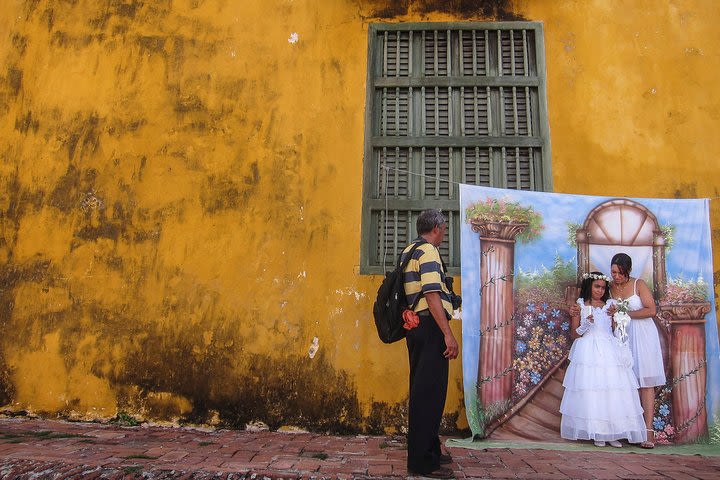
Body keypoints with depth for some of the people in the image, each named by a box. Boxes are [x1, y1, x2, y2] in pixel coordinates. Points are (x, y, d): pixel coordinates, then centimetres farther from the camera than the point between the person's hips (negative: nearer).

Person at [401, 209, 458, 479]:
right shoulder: (428, 251, -11)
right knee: (430, 392, -5)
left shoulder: (409, 251, 18)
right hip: (430, 327, -10)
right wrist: (448, 334, -23)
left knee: (422, 390, 16)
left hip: (414, 326, 10)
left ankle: (429, 450, 28)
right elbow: (432, 295, -21)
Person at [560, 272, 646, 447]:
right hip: (588, 352, -2)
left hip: (609, 352, 2)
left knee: (613, 391, -4)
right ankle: (595, 433, 2)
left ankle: (613, 433, 4)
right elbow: (576, 332, 4)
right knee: (590, 391, -6)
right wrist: (587, 323, -14)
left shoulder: (610, 305, 12)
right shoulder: (580, 305, 6)